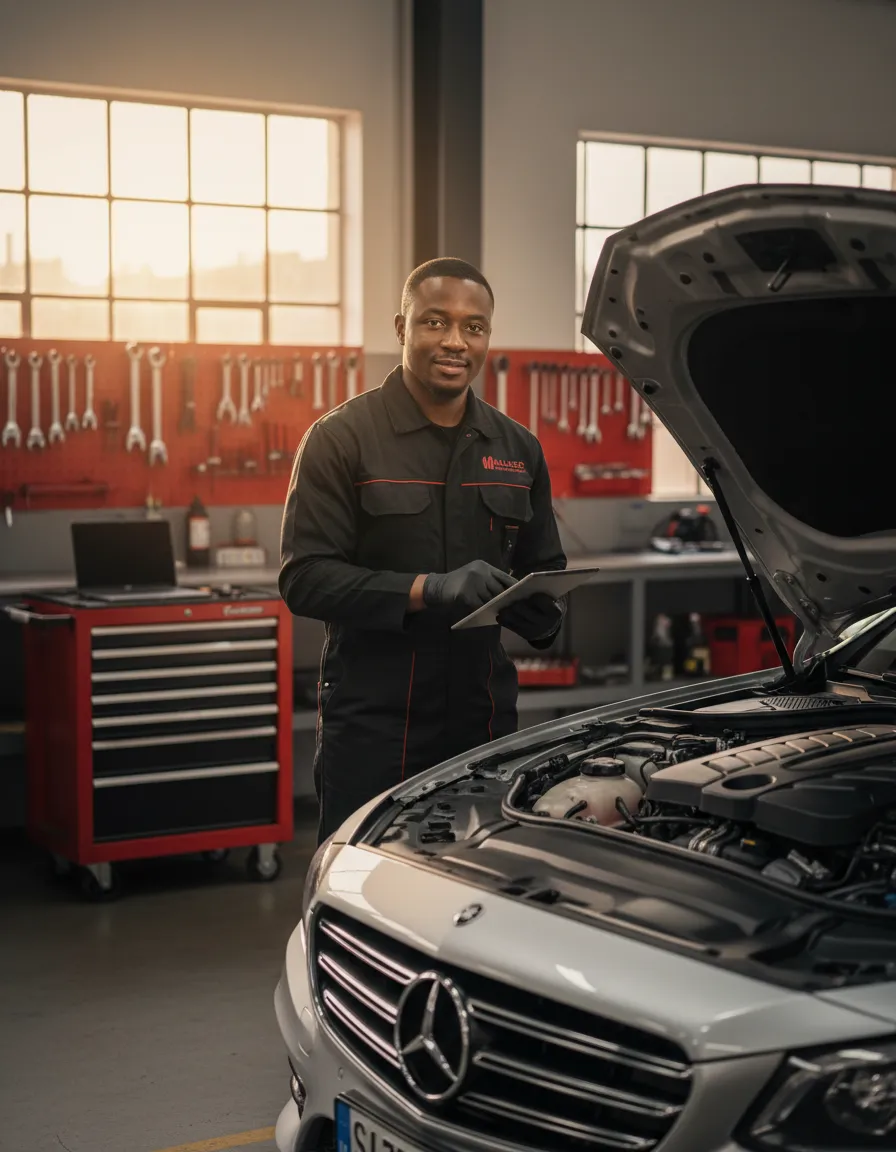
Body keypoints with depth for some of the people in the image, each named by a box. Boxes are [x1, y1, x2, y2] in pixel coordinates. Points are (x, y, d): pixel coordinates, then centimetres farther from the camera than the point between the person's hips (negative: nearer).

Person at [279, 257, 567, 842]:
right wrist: (427, 590, -22)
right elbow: (305, 579, -12)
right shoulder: (341, 438, -5)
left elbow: (544, 568, 21)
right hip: (371, 727, -4)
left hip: (485, 723, 5)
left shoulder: (518, 448, 11)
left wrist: (543, 611, -3)